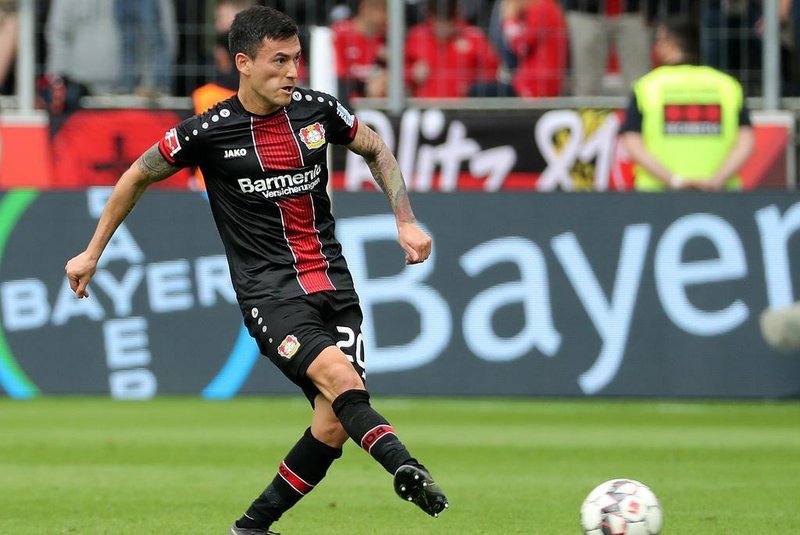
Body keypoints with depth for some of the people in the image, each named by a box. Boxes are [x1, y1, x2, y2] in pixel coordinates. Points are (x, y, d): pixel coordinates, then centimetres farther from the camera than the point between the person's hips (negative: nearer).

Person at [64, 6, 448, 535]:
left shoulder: (318, 110, 3)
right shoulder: (208, 132, -6)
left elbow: (377, 150, 22)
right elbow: (138, 177, 10)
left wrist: (406, 222, 11)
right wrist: (92, 253, 16)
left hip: (333, 283, 4)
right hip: (269, 290, -4)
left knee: (334, 425, -7)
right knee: (339, 376, -30)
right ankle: (406, 468, -45)